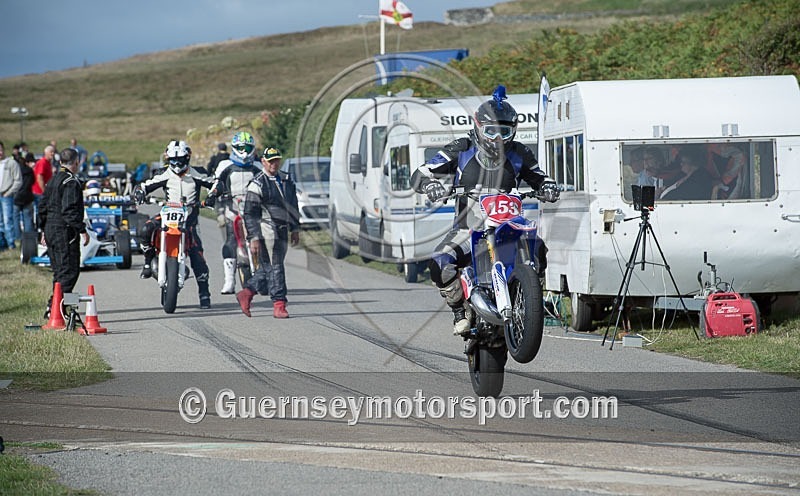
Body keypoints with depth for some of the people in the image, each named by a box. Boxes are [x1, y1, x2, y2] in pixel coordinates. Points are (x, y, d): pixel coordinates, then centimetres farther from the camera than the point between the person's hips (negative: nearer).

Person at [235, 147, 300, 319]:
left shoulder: (287, 180, 15)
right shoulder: (257, 184, -7)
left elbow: (293, 205, 25)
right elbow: (250, 213, -9)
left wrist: (295, 229, 21)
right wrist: (253, 238, -14)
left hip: (282, 231, 7)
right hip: (266, 229, -7)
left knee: (267, 268, 11)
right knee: (274, 267, -8)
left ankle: (246, 293, 23)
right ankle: (279, 304, -7)